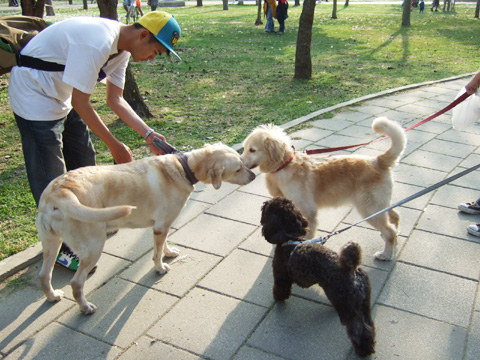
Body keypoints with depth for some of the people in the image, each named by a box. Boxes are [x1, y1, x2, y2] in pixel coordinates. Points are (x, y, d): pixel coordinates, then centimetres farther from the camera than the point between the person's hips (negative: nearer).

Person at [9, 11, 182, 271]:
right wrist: (114, 145, -20)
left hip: (61, 97, 9)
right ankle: (60, 247, 10)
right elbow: (80, 103, -27)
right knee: (50, 178, -4)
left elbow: (115, 99, 1)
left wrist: (148, 134, -8)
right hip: (34, 96, -9)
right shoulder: (97, 43, -32)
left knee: (84, 161, 16)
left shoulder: (121, 48, -2)